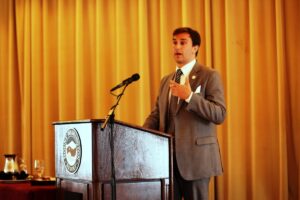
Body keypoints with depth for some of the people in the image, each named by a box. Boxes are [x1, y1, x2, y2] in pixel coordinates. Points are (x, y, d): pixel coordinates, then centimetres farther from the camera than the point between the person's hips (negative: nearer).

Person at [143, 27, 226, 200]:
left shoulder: (209, 76, -2)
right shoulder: (166, 80, 18)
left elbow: (220, 115, -11)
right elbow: (156, 115, 15)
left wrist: (190, 96, -20)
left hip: (195, 156, -5)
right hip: (167, 156, 5)